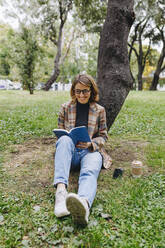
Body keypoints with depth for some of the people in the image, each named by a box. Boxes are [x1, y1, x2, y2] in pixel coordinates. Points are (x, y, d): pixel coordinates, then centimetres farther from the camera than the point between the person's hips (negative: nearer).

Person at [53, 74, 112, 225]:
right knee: (65, 140, -34)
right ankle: (61, 190, -51)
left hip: (91, 151, -1)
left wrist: (91, 143, -9)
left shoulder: (99, 110, 9)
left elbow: (103, 136, 13)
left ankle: (84, 204, -69)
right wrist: (69, 139, -8)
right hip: (69, 151, 1)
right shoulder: (65, 108, 10)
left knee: (90, 172, -35)